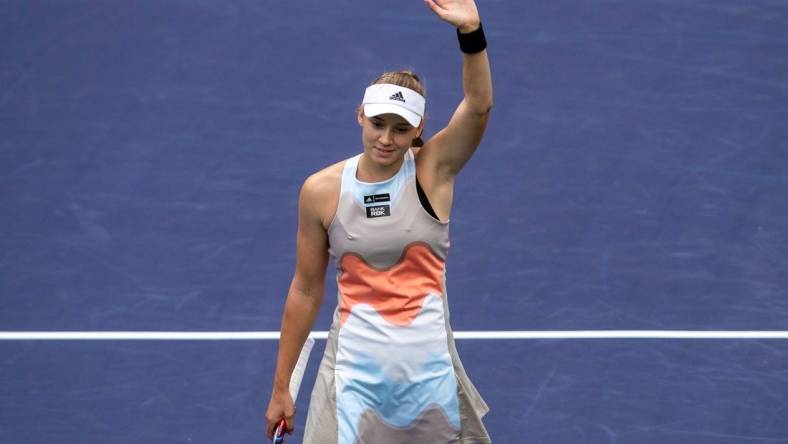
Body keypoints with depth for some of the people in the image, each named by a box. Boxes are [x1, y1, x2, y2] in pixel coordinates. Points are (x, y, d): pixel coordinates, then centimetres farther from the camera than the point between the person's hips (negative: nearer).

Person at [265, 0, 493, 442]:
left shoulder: (432, 171, -4)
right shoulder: (322, 191, -2)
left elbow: (478, 106, -22)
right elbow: (306, 291, 6)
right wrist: (281, 387, 8)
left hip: (428, 367, 0)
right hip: (355, 369, 0)